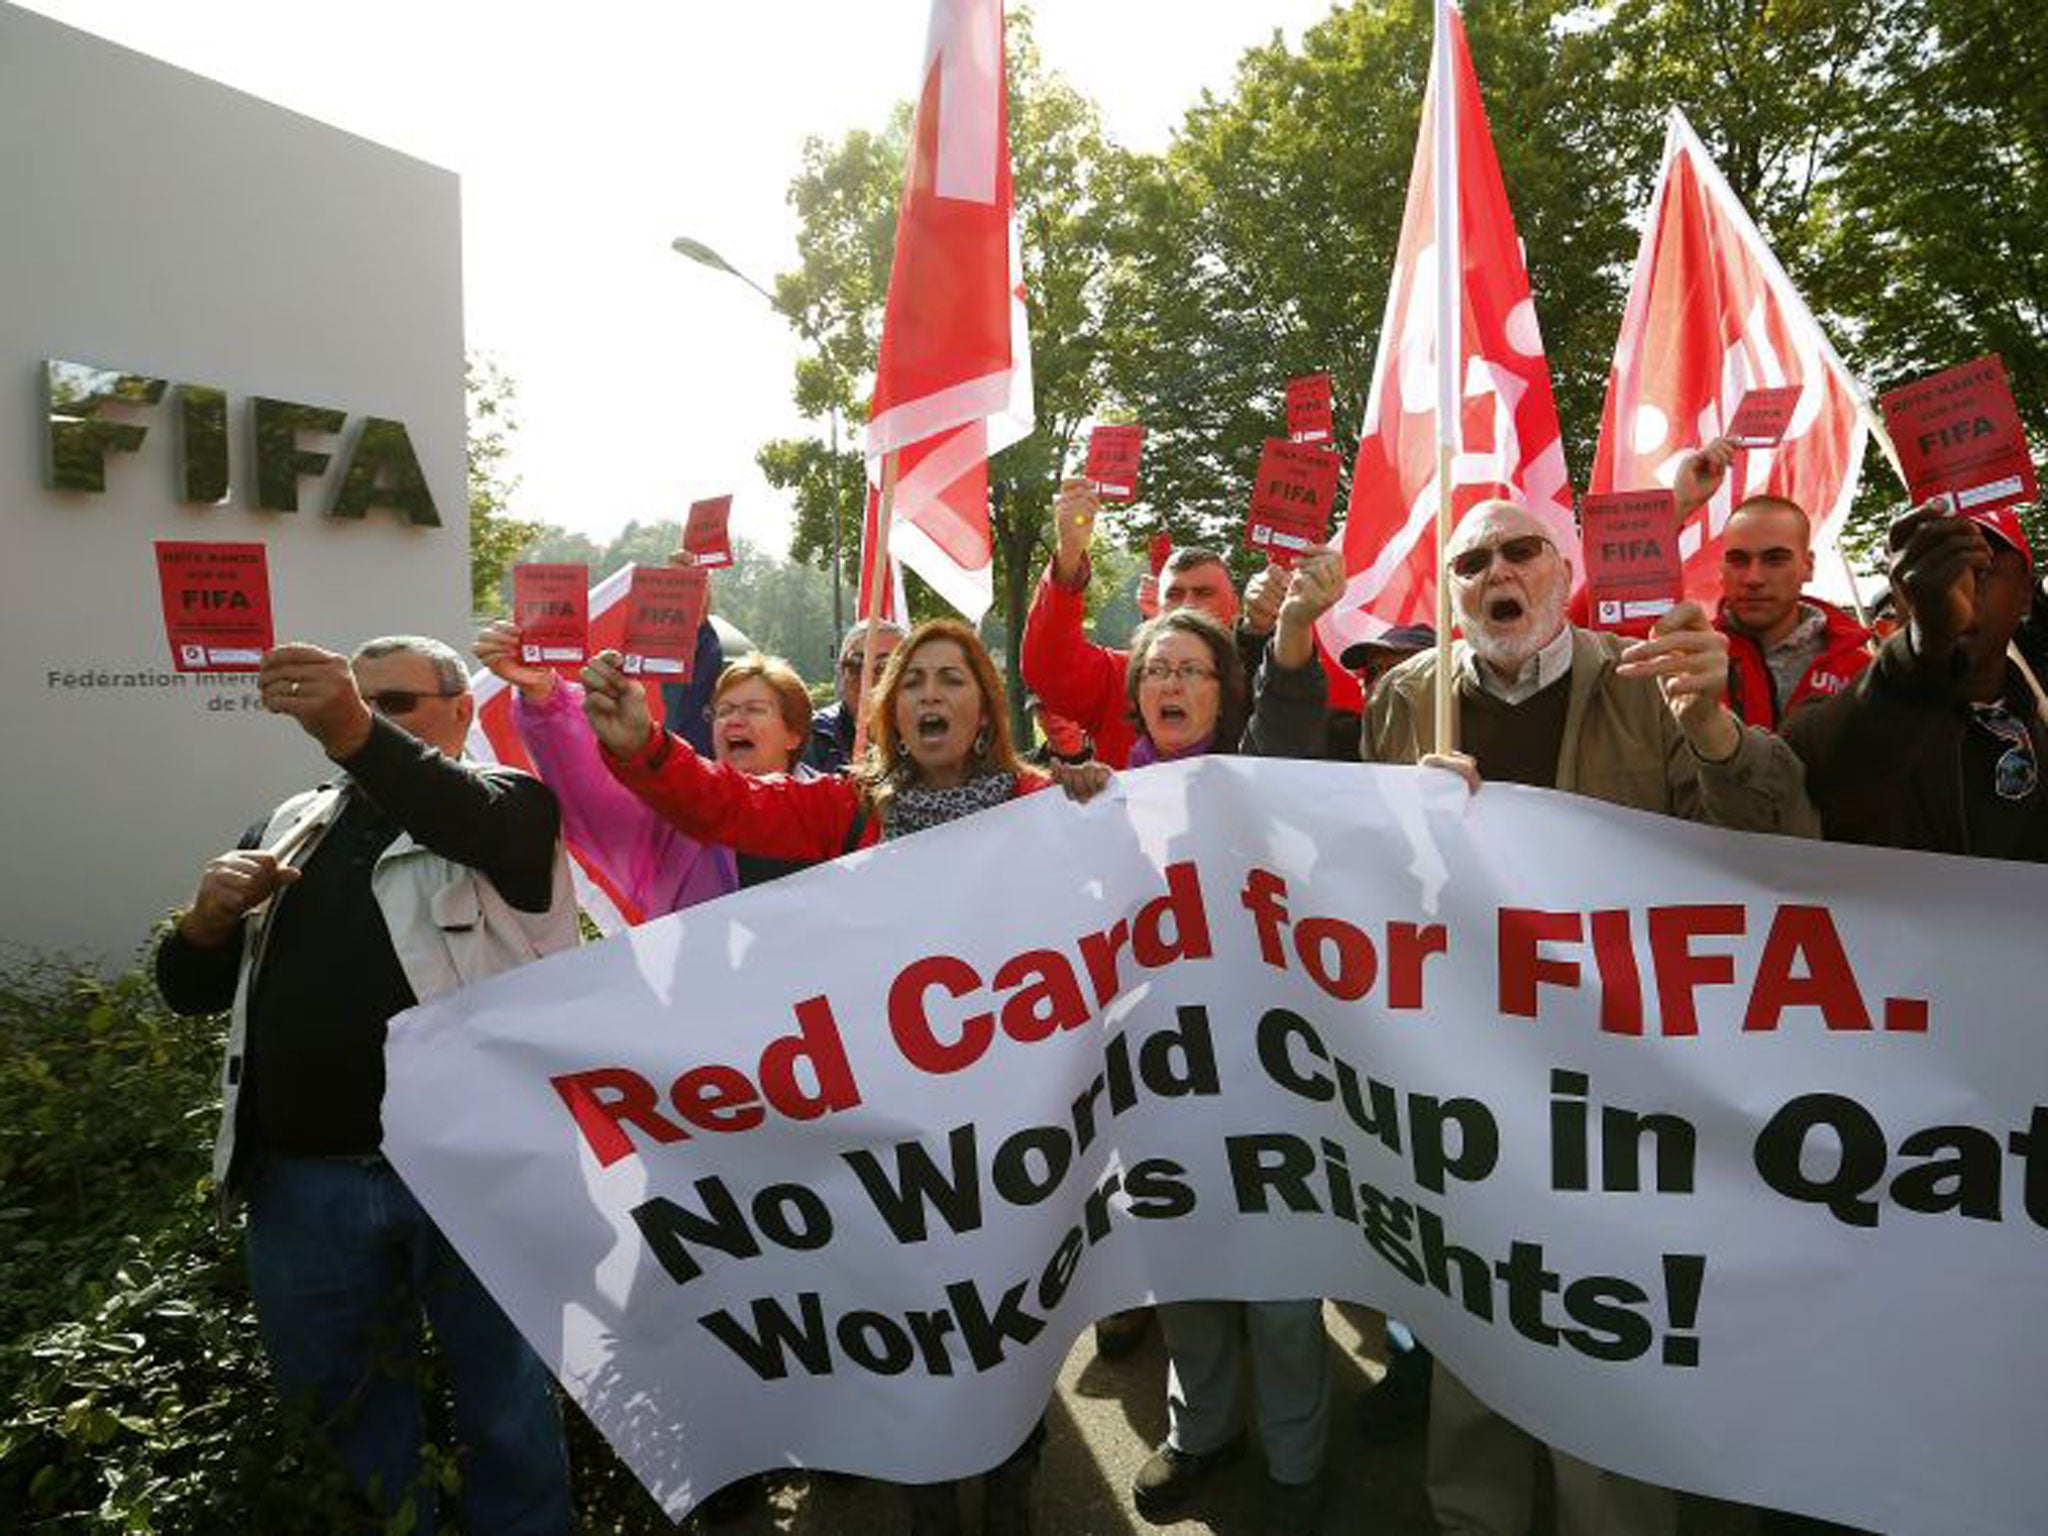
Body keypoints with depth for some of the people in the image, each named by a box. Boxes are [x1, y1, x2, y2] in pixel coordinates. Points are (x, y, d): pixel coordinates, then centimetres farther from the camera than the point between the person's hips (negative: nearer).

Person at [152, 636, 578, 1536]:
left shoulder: (504, 807, -1)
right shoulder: (291, 826, 14)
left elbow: (476, 823, -27)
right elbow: (190, 991, 16)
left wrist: (360, 737, -43)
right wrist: (208, 921, -6)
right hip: (300, 1182, 5)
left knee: (506, 1411, 10)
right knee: (336, 1401, 20)